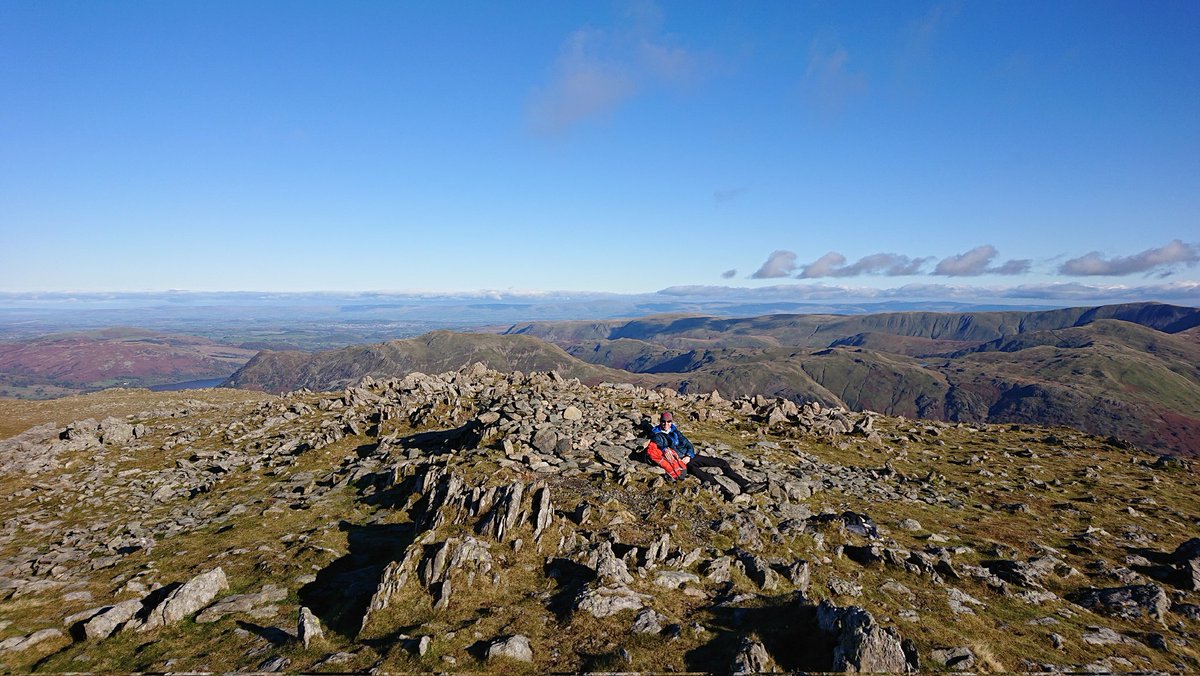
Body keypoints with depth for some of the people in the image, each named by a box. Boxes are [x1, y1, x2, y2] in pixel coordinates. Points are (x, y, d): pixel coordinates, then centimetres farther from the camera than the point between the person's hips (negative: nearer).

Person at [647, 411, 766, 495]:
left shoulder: (675, 431, 20)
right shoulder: (657, 435, 3)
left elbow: (688, 444, 14)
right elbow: (658, 444, -18)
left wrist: (689, 456, -7)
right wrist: (664, 449, -40)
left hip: (689, 456, 7)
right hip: (679, 460, -7)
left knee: (722, 463, 0)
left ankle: (746, 485, -1)